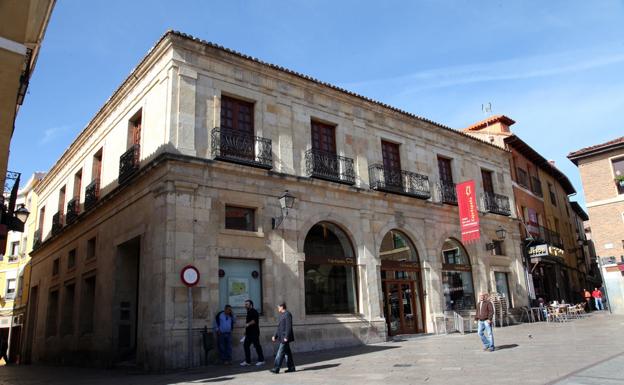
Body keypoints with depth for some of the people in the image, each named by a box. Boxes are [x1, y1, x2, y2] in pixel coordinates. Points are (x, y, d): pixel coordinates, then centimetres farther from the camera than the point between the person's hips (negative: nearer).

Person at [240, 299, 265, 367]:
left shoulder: (254, 312, -11)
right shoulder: (249, 312, 18)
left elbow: (254, 321, -22)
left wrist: (248, 324, -29)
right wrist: (246, 331, 23)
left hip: (254, 333, -10)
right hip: (249, 333, 10)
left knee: (257, 346, -4)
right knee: (246, 345, 7)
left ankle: (261, 360, 5)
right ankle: (247, 361, 12)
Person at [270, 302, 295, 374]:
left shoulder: (287, 314, -13)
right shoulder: (282, 315, 17)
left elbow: (288, 327, -19)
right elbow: (279, 327, 22)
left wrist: (286, 337, -22)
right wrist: (275, 336, 19)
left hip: (285, 338, -10)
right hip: (282, 337, 10)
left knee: (280, 353, -9)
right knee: (287, 352, 11)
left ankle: (276, 368, -8)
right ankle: (291, 367, 16)